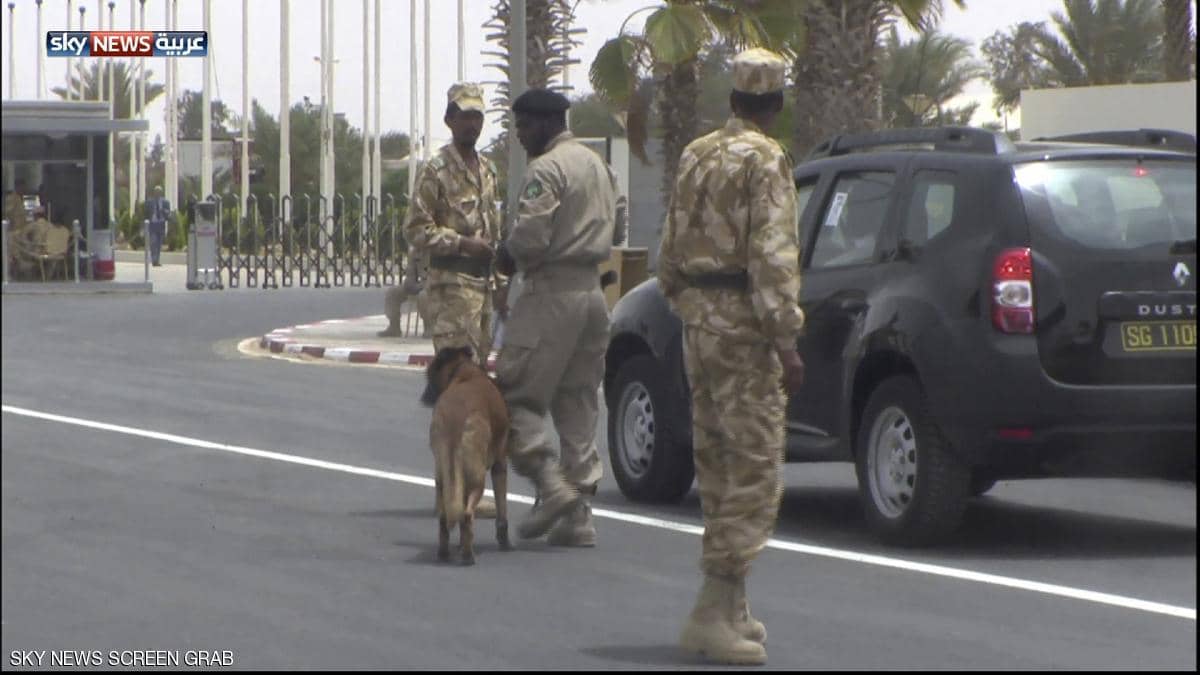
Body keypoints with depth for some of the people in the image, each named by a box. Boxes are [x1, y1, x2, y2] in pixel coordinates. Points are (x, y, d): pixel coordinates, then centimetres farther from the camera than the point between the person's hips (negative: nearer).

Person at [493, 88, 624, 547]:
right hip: (592, 289, 9)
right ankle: (577, 516, 9)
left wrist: (507, 256, -2)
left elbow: (531, 236, -21)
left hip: (552, 294, -9)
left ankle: (552, 485, -15)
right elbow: (614, 222, 23)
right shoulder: (597, 165, 16)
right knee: (578, 404, 10)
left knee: (517, 396, -3)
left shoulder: (545, 170, -13)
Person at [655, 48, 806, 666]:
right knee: (753, 470, -7)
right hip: (741, 324, -9)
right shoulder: (765, 161, -12)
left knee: (718, 468, 14)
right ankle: (715, 611, -14)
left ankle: (728, 609, 20)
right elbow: (772, 256, -18)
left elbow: (672, 244, 18)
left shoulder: (697, 155, 13)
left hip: (698, 316, 9)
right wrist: (786, 342, -18)